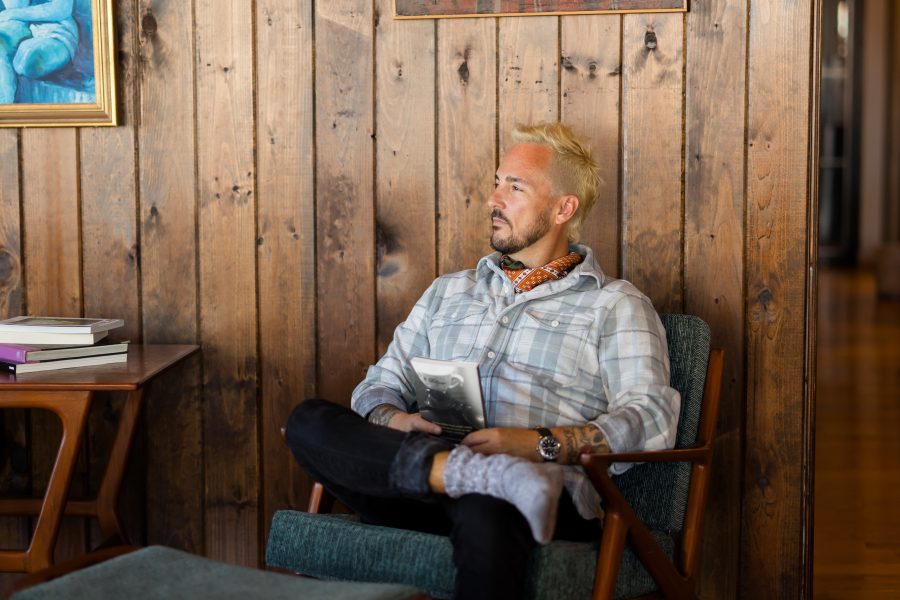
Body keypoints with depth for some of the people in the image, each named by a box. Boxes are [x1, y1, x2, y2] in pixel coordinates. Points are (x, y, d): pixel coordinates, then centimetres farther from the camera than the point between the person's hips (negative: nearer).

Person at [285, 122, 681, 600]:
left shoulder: (615, 305, 13)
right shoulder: (448, 291, 30)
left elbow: (651, 422, -2)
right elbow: (379, 385, 24)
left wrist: (539, 444, -17)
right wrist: (395, 423, -2)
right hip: (423, 486, 6)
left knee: (485, 510, -43)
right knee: (308, 421, -23)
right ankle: (479, 473, -34)